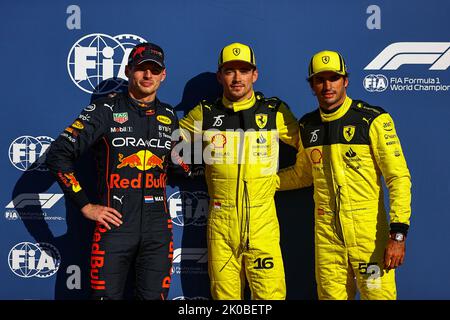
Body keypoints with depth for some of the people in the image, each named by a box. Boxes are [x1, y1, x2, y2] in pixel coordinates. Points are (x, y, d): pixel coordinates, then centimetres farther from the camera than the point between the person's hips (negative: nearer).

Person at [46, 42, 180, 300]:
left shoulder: (170, 117, 11)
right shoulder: (106, 110, -2)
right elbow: (58, 155, -5)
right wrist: (85, 206, -6)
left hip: (158, 228, 4)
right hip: (115, 223, -3)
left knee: (154, 297, 9)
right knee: (107, 296, 4)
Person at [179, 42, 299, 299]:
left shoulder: (275, 112, 3)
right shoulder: (204, 114, 6)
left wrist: (276, 179, 5)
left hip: (263, 222, -1)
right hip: (221, 222, 1)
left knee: (271, 293, -4)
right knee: (224, 294, 8)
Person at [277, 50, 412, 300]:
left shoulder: (373, 120, -7)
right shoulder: (307, 126, 8)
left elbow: (399, 178, -9)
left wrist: (398, 235, -15)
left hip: (369, 232, -4)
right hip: (326, 234, 4)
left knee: (378, 294, -3)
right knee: (331, 295, 11)